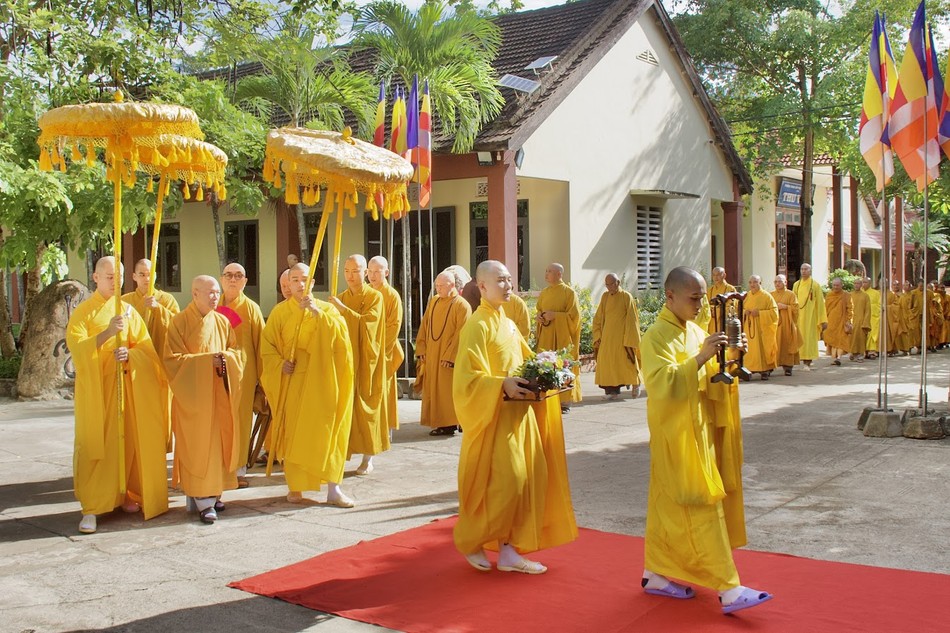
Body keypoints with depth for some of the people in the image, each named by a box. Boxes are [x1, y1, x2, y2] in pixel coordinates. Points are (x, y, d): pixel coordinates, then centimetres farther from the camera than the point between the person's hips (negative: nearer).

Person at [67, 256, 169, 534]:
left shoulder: (128, 310, 11)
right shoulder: (83, 312, 0)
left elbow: (146, 345, 5)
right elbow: (76, 347, -14)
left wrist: (130, 353, -16)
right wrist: (107, 332, -26)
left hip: (128, 386, 4)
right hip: (95, 388, -3)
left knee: (127, 441, 4)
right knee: (94, 445, -7)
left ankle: (123, 494, 17)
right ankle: (91, 508, -5)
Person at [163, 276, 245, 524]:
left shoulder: (223, 322, 9)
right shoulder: (180, 322, -5)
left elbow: (236, 351, 11)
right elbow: (172, 358, -10)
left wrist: (225, 357, -12)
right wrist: (206, 360, -18)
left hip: (220, 393, 5)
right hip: (194, 394, -5)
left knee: (219, 441, 4)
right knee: (198, 444, -5)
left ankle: (212, 492, 14)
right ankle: (203, 500, -4)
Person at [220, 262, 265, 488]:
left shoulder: (251, 308, 3)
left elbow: (260, 343, 1)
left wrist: (260, 375, -2)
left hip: (243, 371, -2)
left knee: (241, 418, 1)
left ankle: (239, 468, 10)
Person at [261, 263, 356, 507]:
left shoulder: (326, 309, 5)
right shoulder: (280, 311, 4)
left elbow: (339, 333, -12)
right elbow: (267, 345, 4)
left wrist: (317, 313, -21)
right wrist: (280, 364, -12)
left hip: (319, 381, 0)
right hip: (292, 380, 0)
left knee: (326, 431, -2)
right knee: (293, 432, 1)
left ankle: (333, 489, 2)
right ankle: (294, 487, 12)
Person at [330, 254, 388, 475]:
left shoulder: (375, 297, -2)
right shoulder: (341, 298, 11)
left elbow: (368, 323, -17)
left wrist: (343, 309, -23)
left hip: (365, 361, -4)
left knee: (365, 406, 0)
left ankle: (368, 459, 8)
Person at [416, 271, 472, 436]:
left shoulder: (461, 305, -9)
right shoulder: (433, 302, 10)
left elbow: (460, 334, -14)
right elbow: (424, 327, 11)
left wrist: (449, 357, -18)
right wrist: (421, 350, 2)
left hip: (448, 357, -6)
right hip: (431, 355, 6)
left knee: (447, 390, -3)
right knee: (432, 390, 7)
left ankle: (449, 424, 5)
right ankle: (438, 422, 14)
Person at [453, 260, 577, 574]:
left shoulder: (508, 324, 14)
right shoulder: (477, 326, -12)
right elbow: (466, 377, -19)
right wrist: (503, 385, -28)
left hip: (519, 413, 8)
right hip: (494, 416, -8)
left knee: (529, 479, 6)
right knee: (502, 481, -6)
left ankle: (508, 550, 14)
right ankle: (471, 543, 14)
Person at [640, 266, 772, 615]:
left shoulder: (695, 331, 10)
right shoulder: (657, 336, -14)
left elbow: (710, 380, 13)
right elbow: (664, 384, -25)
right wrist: (700, 358, -31)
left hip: (699, 429, 8)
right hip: (677, 434, -8)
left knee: (670, 504, 14)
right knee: (703, 506, -8)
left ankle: (655, 574, 25)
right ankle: (729, 591, -6)